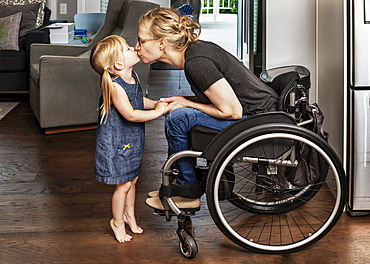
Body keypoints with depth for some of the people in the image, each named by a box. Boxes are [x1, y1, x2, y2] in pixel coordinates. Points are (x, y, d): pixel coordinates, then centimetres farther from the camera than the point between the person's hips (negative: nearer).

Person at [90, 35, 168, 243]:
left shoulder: (133, 77, 0)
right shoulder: (115, 87, -27)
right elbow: (130, 115, -31)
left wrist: (156, 103, 3)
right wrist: (156, 112, -24)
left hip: (133, 139, 8)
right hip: (116, 143, -8)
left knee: (132, 179, 21)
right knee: (123, 185, 4)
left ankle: (129, 214, 42)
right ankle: (118, 222, 26)